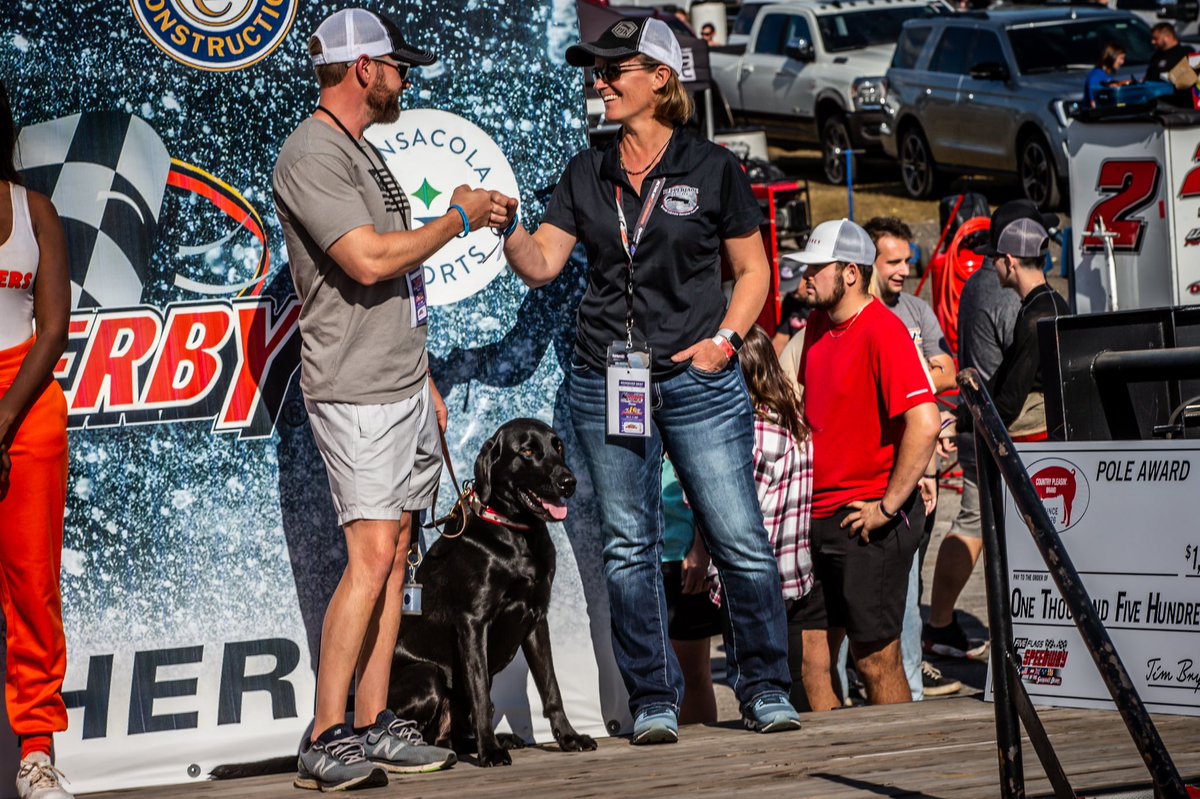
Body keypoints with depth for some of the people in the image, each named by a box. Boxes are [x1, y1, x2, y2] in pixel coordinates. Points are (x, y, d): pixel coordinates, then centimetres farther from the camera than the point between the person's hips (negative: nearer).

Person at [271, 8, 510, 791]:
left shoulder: (363, 150, 18)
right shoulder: (311, 154, -12)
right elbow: (369, 262, -23)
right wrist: (458, 217, -10)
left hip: (403, 384, 9)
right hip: (357, 393, -9)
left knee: (395, 554, 6)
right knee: (372, 556, -13)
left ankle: (375, 727, 9)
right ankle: (326, 740, -10)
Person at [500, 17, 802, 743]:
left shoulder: (711, 169, 2)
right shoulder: (587, 175, 11)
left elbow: (753, 271, 6)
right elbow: (542, 264, 4)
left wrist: (724, 338, -8)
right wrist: (507, 225, -15)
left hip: (698, 382, -3)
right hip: (606, 382, 3)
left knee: (741, 539, -5)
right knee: (629, 548, 4)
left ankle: (765, 689, 8)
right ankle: (653, 699, 12)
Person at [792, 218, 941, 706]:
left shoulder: (883, 332, -15)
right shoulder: (818, 325, 11)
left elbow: (924, 424, -24)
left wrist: (888, 506, -20)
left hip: (866, 522, -8)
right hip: (818, 516, 8)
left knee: (876, 659, -2)